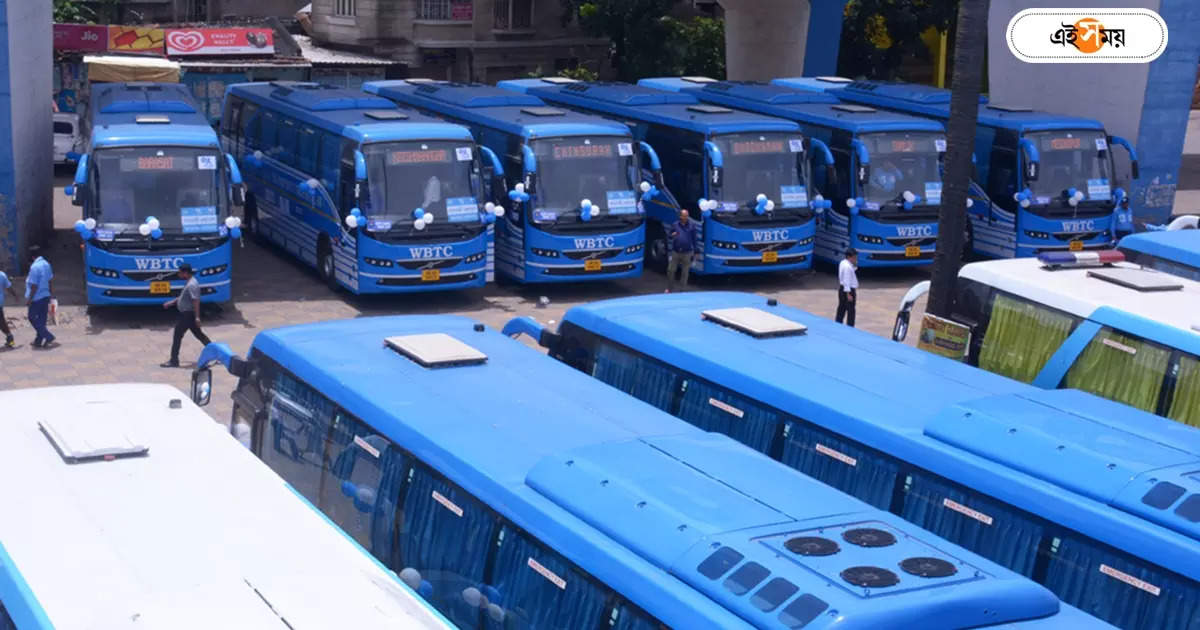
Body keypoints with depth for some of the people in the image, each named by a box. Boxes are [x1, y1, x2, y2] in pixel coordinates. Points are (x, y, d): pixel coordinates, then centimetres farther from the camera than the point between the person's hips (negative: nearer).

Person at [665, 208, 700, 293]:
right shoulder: (675, 225, 5)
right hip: (676, 251, 1)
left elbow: (695, 238, 5)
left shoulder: (692, 225, 1)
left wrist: (694, 249, 1)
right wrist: (672, 235, -12)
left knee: (685, 272, 5)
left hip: (687, 253, -1)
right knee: (671, 270, 2)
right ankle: (669, 288, 16)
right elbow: (668, 234, 12)